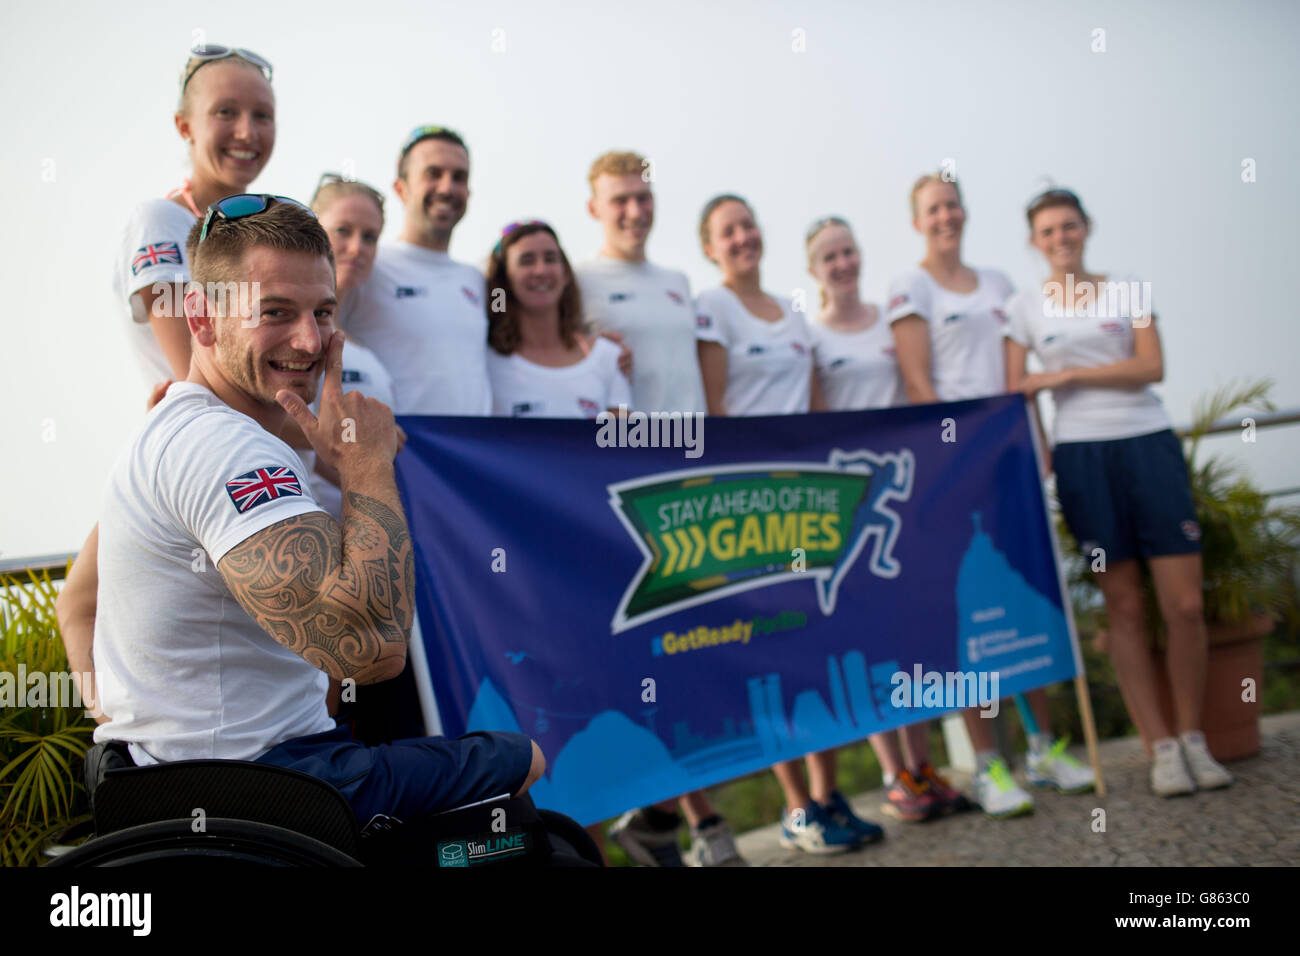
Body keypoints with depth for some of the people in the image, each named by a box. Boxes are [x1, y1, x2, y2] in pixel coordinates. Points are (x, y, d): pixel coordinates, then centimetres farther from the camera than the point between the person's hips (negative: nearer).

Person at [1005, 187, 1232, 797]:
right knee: (1124, 607, 2)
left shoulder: (1128, 290, 10)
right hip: (1081, 457, 0)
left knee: (1184, 603, -5)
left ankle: (1192, 738, 11)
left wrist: (1065, 374, -8)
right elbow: (1015, 393, 5)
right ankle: (1161, 747, 10)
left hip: (1149, 446, 1)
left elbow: (1151, 367, -3)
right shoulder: (1024, 307, 9)